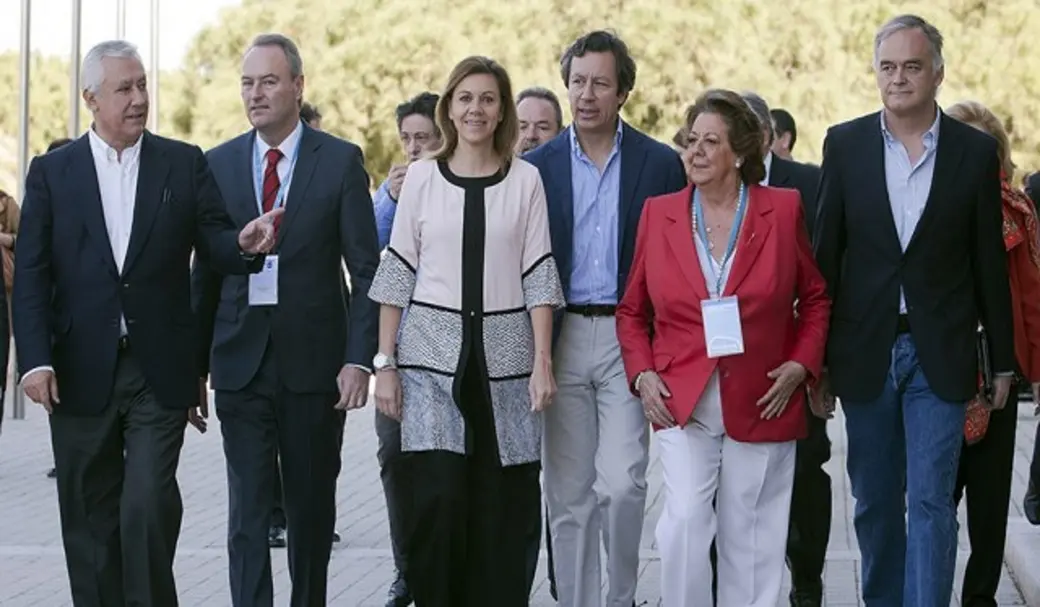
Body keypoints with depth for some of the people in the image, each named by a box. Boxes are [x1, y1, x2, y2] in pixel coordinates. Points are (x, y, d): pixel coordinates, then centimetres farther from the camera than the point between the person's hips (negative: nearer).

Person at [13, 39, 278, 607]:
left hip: (159, 371, -1)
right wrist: (35, 359, -11)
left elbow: (216, 245, 2)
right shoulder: (51, 172, 4)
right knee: (90, 517, 8)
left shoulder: (185, 164, 5)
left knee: (149, 504, -12)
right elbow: (31, 275, 0)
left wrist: (244, 242, -22)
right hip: (81, 374, 1)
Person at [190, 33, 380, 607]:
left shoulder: (341, 161, -1)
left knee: (311, 504, 11)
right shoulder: (219, 164, 7)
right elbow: (205, 271, 9)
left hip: (314, 360, -1)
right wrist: (195, 363, 5)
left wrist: (359, 359, -11)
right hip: (241, 360, 1)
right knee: (247, 508, -3)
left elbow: (366, 269, -2)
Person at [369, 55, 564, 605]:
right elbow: (398, 274, 6)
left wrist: (543, 363, -4)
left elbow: (538, 275, 3)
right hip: (432, 352, 0)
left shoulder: (525, 179, 6)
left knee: (501, 507, 0)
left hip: (504, 353, 0)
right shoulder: (421, 177, 6)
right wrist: (385, 362, 1)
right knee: (438, 497, -9)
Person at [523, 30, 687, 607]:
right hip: (561, 337, 2)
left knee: (621, 484, -11)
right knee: (569, 493, 5)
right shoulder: (537, 166, 6)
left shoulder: (661, 164, 2)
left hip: (629, 337, -2)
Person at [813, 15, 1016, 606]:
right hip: (866, 350, 2)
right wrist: (818, 357, 2)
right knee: (875, 502, 11)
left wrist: (1003, 359, 6)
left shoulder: (976, 151, 0)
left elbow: (990, 263, 4)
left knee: (931, 502, -5)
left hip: (940, 352, -2)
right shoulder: (845, 144, 2)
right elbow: (827, 255, 3)